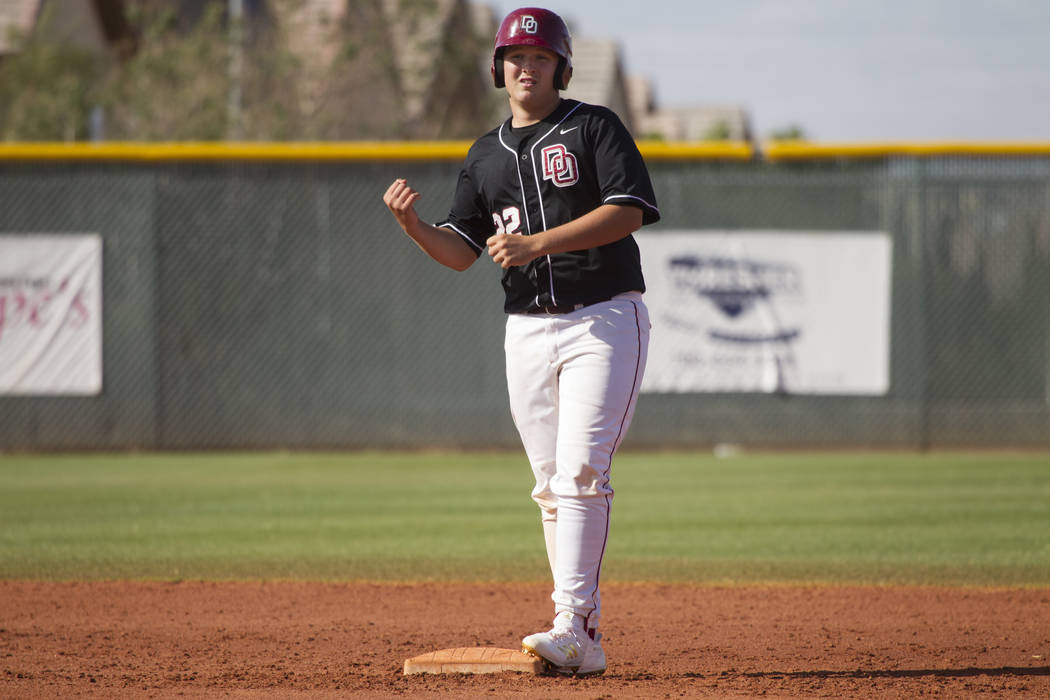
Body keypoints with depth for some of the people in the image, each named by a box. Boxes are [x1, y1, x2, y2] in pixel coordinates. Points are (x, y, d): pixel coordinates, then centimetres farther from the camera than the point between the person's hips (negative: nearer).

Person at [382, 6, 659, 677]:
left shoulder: (594, 126, -1)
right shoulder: (486, 155, 16)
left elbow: (629, 211, -14)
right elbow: (462, 252, 13)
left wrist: (540, 243, -22)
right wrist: (413, 224, -8)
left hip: (606, 319, -6)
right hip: (529, 328, 6)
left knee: (581, 470, -18)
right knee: (552, 486, 5)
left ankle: (573, 625, -24)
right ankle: (582, 640, 9)